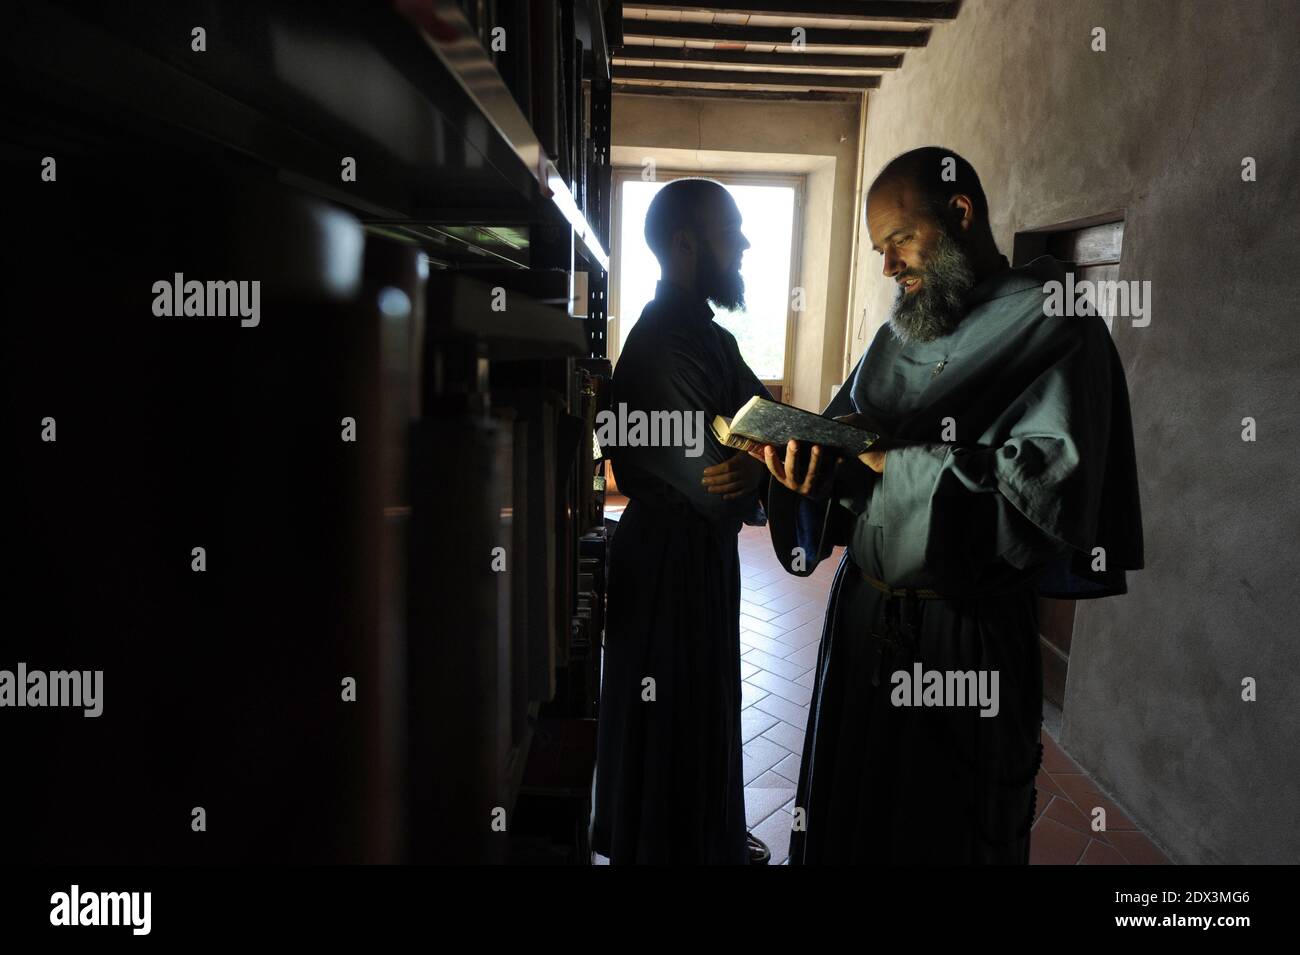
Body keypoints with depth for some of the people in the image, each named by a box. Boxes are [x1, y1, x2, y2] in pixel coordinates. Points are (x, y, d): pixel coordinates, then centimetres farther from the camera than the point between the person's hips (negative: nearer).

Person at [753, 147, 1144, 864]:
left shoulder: (1052, 326, -10)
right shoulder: (899, 333, 11)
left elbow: (1054, 488, -22)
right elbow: (844, 431, 12)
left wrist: (889, 455, -19)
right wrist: (811, 460, -12)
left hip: (966, 633, -5)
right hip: (862, 612, 6)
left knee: (946, 830, 15)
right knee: (845, 815, 20)